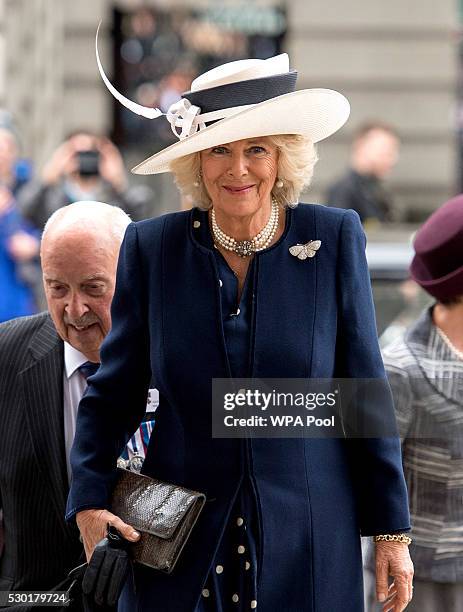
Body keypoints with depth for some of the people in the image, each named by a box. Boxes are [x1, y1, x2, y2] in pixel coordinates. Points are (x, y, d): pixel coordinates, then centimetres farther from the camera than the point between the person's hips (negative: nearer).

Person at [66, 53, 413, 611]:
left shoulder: (335, 239, -3)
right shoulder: (151, 247, -1)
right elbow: (113, 391, 6)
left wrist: (390, 529, 2)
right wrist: (89, 501, -5)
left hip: (307, 542, 0)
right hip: (181, 546, 1)